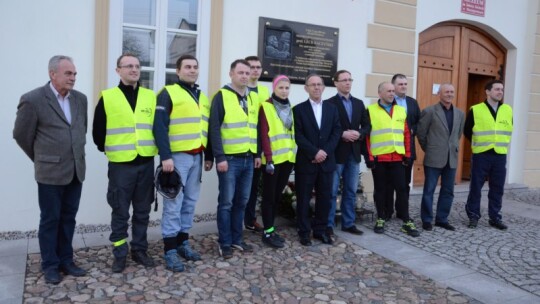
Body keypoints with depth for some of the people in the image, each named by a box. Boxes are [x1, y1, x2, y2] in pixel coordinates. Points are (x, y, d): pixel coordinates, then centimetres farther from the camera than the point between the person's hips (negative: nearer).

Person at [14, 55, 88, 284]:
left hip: (76, 171, 5)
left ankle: (66, 260, 26)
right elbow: (21, 135, -1)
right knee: (50, 220, 7)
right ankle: (50, 265, 21)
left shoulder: (80, 98, 7)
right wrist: (42, 159, 8)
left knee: (68, 218, 13)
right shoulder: (32, 100, -9)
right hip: (50, 172, -5)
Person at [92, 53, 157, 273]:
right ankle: (120, 254, 20)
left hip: (146, 163, 3)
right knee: (120, 212, 6)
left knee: (142, 211, 11)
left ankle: (139, 250, 25)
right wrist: (108, 150, 9)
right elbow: (98, 131, 4)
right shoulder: (107, 97, -2)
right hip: (120, 164, -2)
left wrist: (153, 148, 9)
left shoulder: (151, 97, 6)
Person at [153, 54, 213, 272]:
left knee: (190, 202, 11)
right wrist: (165, 156, -20)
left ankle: (182, 243, 24)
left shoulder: (202, 98, 17)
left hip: (196, 157, 7)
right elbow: (160, 127, -12)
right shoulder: (168, 93, -4)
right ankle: (170, 251, 5)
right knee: (173, 204, -3)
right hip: (177, 156, -7)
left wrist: (209, 156, 15)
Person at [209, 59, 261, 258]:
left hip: (248, 159, 6)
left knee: (242, 201, 12)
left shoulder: (253, 98, 14)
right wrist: (220, 157, -16)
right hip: (229, 159, -6)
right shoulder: (222, 96, -5)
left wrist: (257, 154, 13)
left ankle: (236, 239, 25)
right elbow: (214, 129, -11)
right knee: (226, 202, 1)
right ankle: (225, 243, 13)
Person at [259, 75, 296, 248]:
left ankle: (271, 229, 22)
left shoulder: (290, 108, 14)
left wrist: (294, 154, 9)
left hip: (288, 158, 6)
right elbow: (264, 134, -12)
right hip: (273, 159, -6)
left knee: (278, 195, 12)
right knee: (269, 196, 0)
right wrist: (268, 158, -18)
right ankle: (267, 232, 8)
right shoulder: (266, 106, -6)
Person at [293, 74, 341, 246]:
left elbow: (336, 132, 4)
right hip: (306, 162, -3)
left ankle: (320, 230, 21)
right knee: (303, 199, 3)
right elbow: (298, 136, -7)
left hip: (327, 161, 3)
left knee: (325, 198, 8)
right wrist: (314, 152, -16)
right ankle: (304, 232, 15)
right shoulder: (299, 109, 1)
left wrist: (325, 151, -10)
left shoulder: (332, 109, 11)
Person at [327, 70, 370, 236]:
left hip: (354, 153, 6)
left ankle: (348, 223, 22)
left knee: (351, 191, 11)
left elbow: (367, 125, 12)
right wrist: (342, 134, -19)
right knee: (331, 191, 1)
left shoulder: (359, 103, 13)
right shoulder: (329, 103, -4)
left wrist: (359, 134, -7)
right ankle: (328, 225, 10)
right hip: (336, 153, -5)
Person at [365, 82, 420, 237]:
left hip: (397, 157, 3)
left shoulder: (401, 111, 12)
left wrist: (407, 154, 8)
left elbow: (406, 134, 14)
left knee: (401, 188, 3)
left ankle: (406, 222, 10)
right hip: (378, 158, -3)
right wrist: (368, 156, -8)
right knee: (380, 189, 7)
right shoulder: (371, 110, -1)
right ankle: (381, 219, 19)